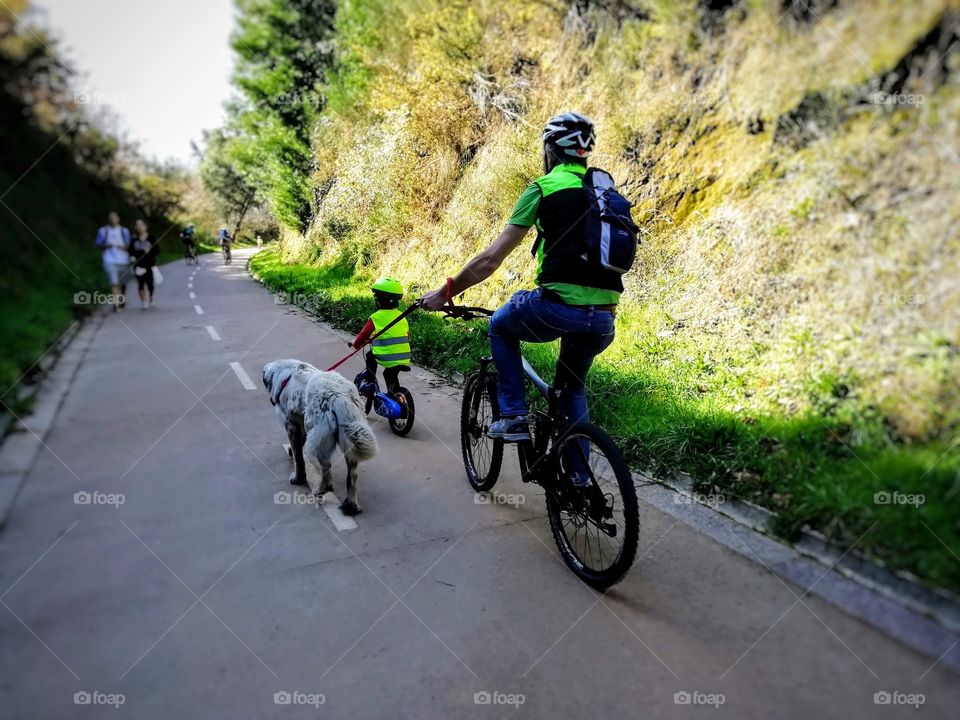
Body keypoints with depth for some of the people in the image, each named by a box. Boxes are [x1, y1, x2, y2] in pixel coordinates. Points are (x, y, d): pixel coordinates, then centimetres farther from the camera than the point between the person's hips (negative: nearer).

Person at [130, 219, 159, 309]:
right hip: (138, 264, 0)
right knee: (141, 283, -5)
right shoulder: (134, 239, 4)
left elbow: (157, 249, 1)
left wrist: (150, 251, -16)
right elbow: (131, 250, 10)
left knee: (149, 283, 6)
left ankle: (150, 299, 27)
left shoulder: (151, 238, 1)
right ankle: (143, 301, 1)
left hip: (149, 264, 0)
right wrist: (132, 256, -8)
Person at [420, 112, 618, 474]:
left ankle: (513, 417, 18)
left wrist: (445, 292, 9)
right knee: (572, 387, 29)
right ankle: (578, 479, 30)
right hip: (604, 316, 6)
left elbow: (492, 258, -2)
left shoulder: (544, 187, 2)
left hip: (559, 307, -6)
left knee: (500, 325, 25)